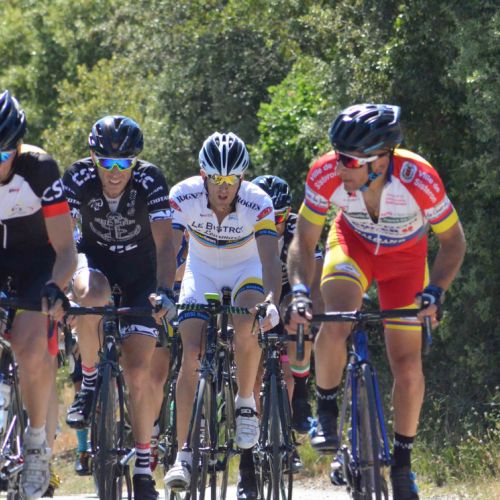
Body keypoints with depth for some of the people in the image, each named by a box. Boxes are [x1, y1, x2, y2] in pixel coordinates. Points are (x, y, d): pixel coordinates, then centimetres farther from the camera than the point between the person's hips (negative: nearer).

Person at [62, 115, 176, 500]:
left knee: (140, 371, -9)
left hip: (141, 270, -1)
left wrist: (164, 291, -44)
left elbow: (165, 242, -29)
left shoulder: (150, 180, -25)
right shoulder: (78, 178, -22)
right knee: (91, 296, -38)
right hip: (95, 258, 1)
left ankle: (143, 463, 6)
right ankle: (89, 382, -14)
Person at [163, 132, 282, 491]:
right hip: (202, 270, 1)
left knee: (246, 327, -32)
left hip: (246, 270, -1)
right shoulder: (184, 196, -26)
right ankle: (185, 454, -11)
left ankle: (246, 402, -6)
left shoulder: (258, 203, -28)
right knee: (192, 355, -15)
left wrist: (271, 302, -52)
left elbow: (270, 259, -36)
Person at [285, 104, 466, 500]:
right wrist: (299, 291, -32)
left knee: (408, 367, -3)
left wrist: (435, 290, -33)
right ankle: (326, 412, -3)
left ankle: (403, 463, 18)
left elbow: (453, 240, -19)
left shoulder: (419, 179, -36)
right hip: (353, 244, 0)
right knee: (334, 328, -29)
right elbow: (303, 241, -17)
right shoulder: (326, 175, -32)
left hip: (405, 256, 0)